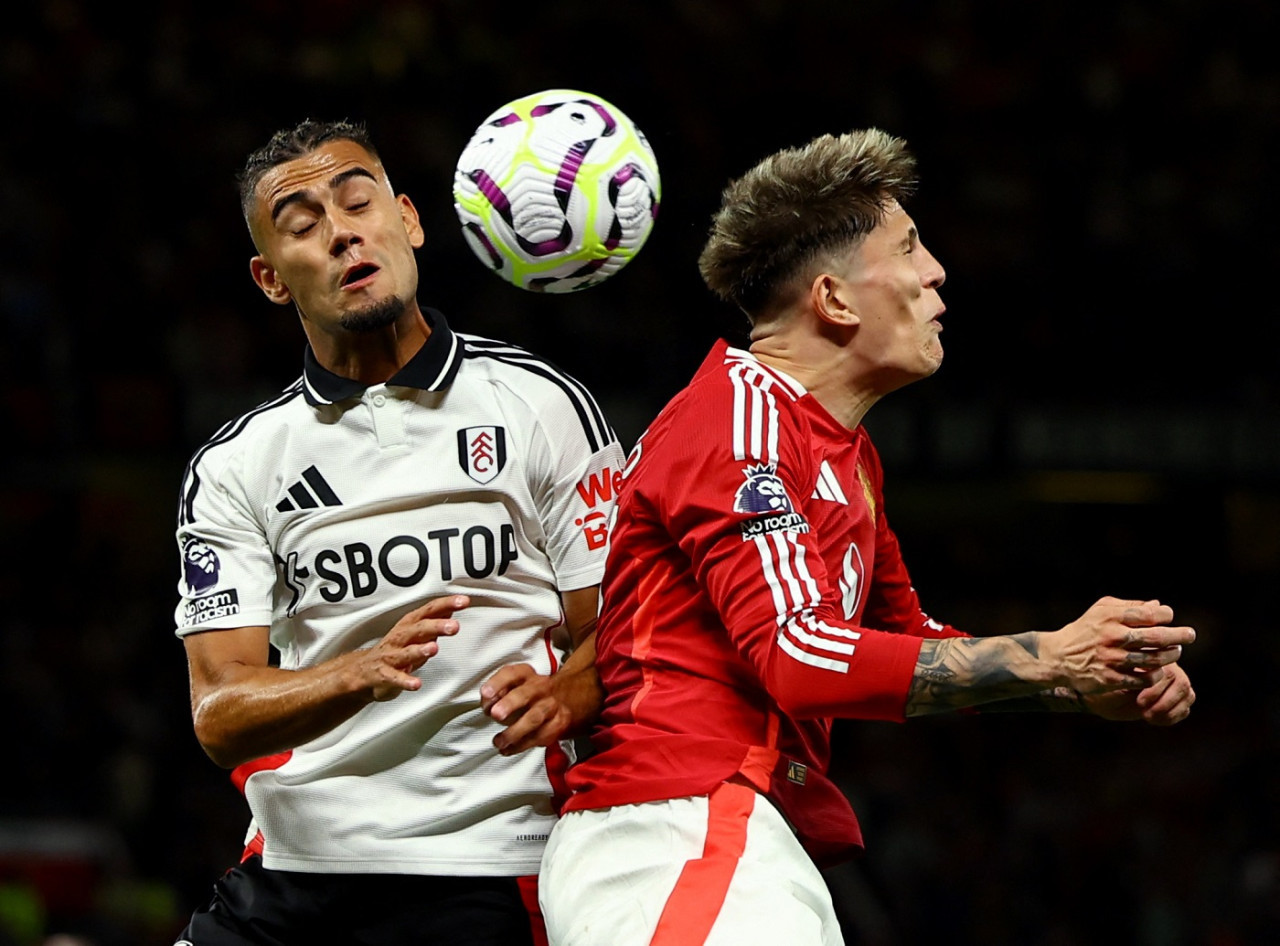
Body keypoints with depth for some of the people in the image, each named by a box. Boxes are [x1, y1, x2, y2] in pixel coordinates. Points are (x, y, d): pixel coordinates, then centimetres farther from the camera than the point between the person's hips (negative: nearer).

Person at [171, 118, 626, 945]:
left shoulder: (542, 405, 2)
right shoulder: (233, 467, 6)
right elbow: (218, 713, -3)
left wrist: (560, 695, -21)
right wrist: (364, 672, -22)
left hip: (485, 874, -3)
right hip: (288, 869, 3)